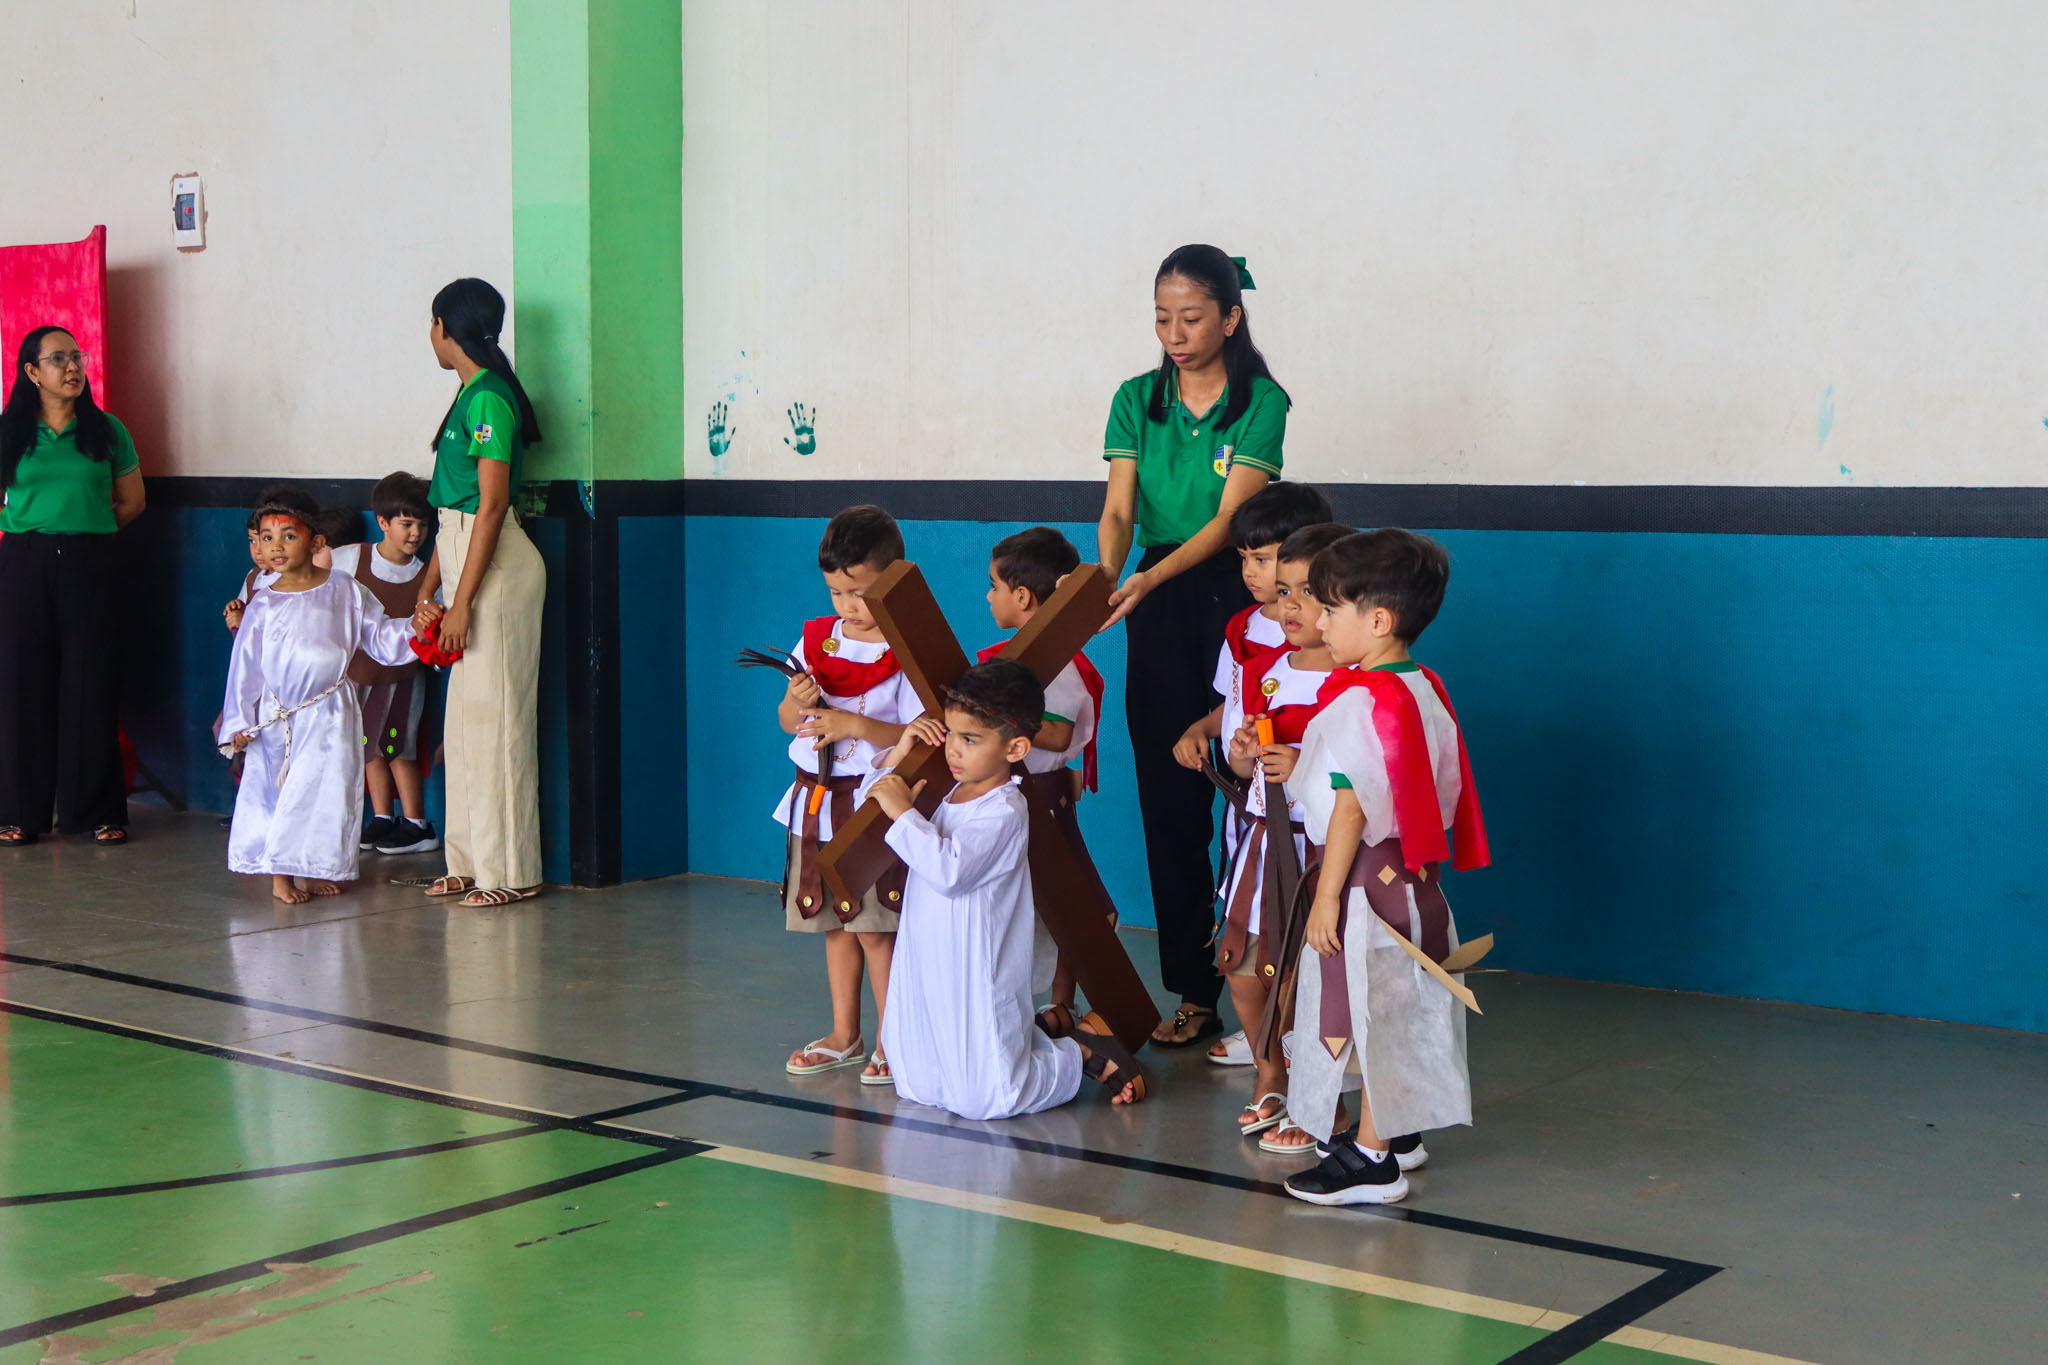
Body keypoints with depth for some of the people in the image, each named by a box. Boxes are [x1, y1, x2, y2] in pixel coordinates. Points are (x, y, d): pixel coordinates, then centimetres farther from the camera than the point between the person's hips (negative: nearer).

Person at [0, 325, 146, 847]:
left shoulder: (106, 429, 5)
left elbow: (131, 502, 12)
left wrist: (87, 532, 6)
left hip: (88, 566, 0)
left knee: (91, 686, -1)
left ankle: (98, 811, 7)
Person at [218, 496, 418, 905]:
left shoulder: (343, 591, -1)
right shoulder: (263, 606, 0)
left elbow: (380, 637, 6)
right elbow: (245, 667, 4)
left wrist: (414, 626, -12)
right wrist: (239, 723, 2)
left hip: (329, 716, -1)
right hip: (276, 718, 1)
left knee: (324, 790, -1)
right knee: (272, 790, 2)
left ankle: (313, 869, 14)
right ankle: (280, 874, 13)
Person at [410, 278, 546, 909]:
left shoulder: (488, 397, -14)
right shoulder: (471, 394, 16)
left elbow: (492, 504, -19)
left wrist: (462, 601, -20)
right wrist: (428, 590, 16)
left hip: (496, 570, -10)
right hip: (465, 562, 10)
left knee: (491, 716, -6)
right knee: (465, 719, 12)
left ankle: (510, 872, 1)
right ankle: (471, 863, 19)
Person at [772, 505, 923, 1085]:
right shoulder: (817, 639, 8)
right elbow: (786, 721, 11)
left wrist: (856, 725, -25)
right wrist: (797, 704, -11)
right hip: (816, 798, 6)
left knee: (874, 927, -5)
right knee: (835, 925, 14)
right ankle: (845, 1036, 26)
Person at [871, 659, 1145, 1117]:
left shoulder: (1004, 812, -19)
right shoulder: (948, 794, 6)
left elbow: (948, 869, -32)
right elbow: (872, 806, 18)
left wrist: (903, 812, -24)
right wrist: (899, 752, 4)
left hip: (977, 976, -8)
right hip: (928, 972, 8)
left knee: (981, 1100, -5)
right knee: (919, 1089, 14)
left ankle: (1084, 1052, 15)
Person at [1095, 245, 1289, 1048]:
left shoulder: (1261, 402, -5)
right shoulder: (1137, 401, 7)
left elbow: (1228, 517, -13)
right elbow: (1118, 509, -1)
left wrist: (1151, 577, -26)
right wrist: (1104, 579, -22)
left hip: (1234, 597, -4)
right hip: (1156, 610, 4)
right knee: (1167, 797, 4)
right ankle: (1191, 991, 11)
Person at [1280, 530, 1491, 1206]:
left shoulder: (1359, 701, -21)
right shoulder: (1425, 688, 7)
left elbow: (1351, 806, -21)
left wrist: (1326, 895, -17)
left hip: (1363, 877, -9)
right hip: (1414, 873, 9)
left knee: (1360, 1015, -1)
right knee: (1399, 1009, 19)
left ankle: (1371, 1158, 4)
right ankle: (1402, 1130, 32)